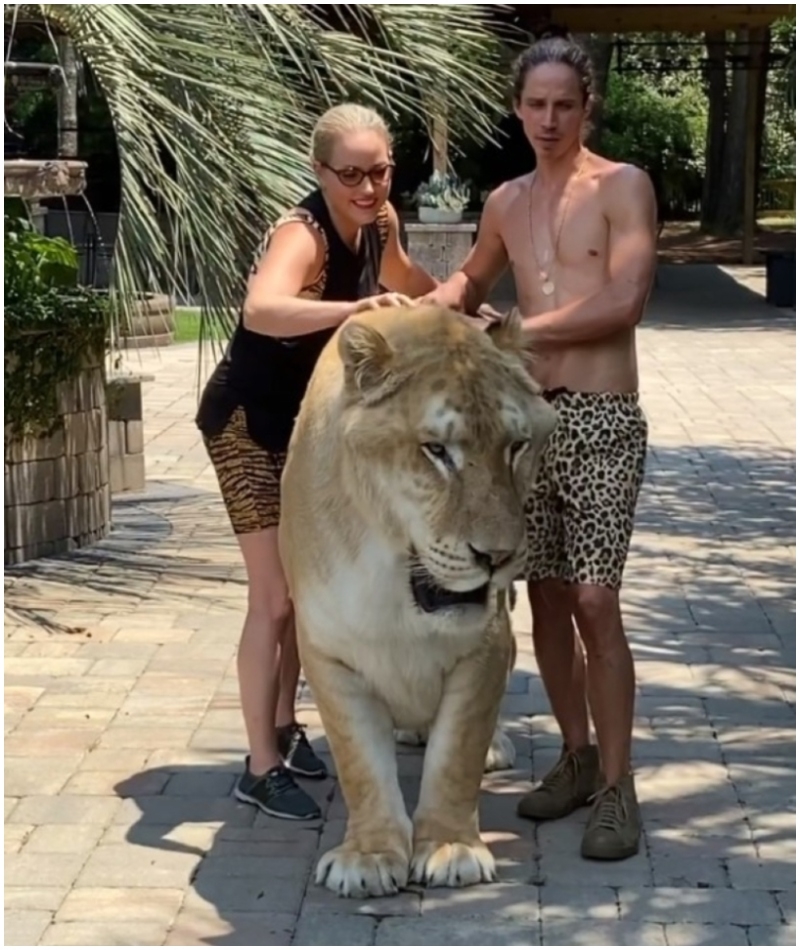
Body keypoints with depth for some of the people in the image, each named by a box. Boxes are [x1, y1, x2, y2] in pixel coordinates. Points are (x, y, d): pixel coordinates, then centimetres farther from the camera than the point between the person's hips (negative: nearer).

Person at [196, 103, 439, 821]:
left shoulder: (376, 224, -6)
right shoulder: (301, 234, -29)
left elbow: (401, 280, 20)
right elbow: (263, 309, -53)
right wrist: (355, 308, -65)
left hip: (307, 421, 8)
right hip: (248, 424, -8)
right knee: (275, 596, -7)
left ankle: (285, 727, 34)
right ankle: (261, 767, 3)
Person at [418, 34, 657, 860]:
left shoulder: (623, 186, -4)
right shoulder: (505, 203, 13)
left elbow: (624, 302, -15)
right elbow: (474, 279, 32)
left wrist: (515, 333, -14)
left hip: (602, 420, -6)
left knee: (594, 602, -11)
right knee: (546, 598, 8)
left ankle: (616, 788, -2)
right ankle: (577, 757, 23)